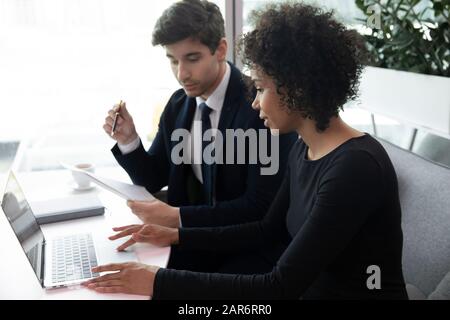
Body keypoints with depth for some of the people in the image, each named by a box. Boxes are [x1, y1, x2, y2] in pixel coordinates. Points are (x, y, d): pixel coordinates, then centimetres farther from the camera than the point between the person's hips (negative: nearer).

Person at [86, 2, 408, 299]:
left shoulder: (356, 168, -27)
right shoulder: (304, 149, 0)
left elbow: (280, 286, -28)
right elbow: (267, 230, 10)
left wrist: (159, 282, -26)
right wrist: (177, 235, 3)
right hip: (309, 290, 7)